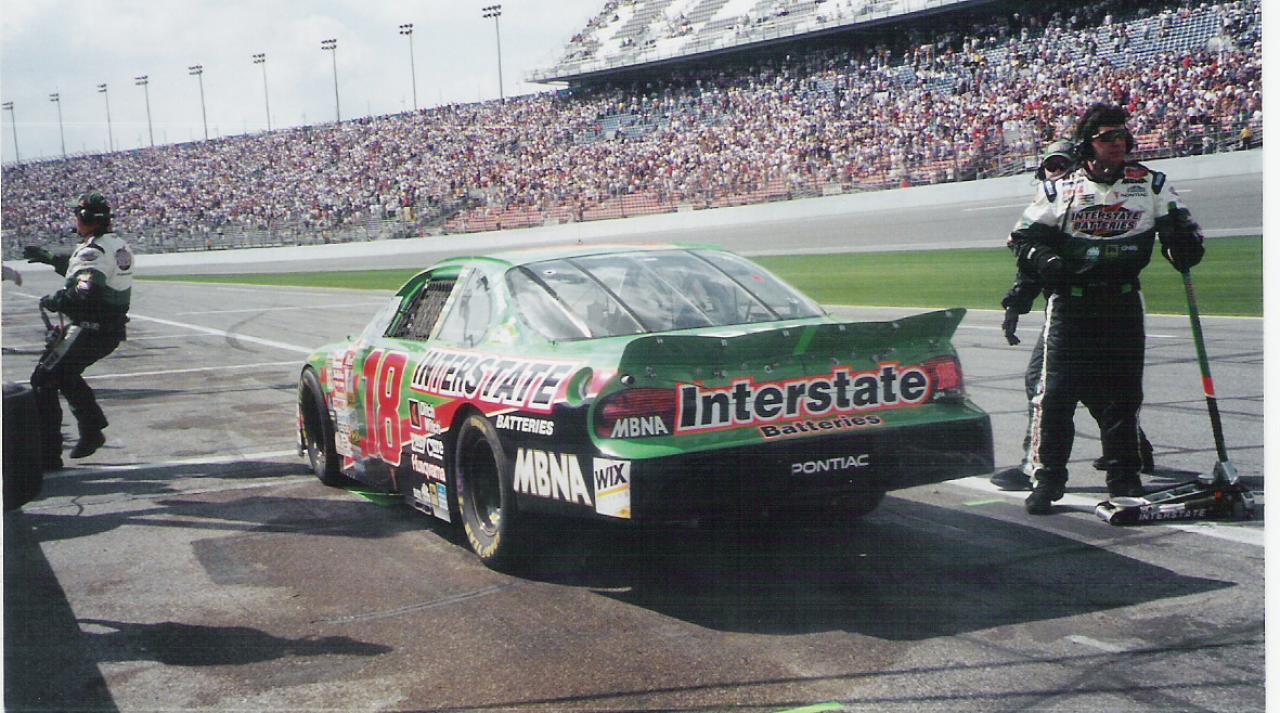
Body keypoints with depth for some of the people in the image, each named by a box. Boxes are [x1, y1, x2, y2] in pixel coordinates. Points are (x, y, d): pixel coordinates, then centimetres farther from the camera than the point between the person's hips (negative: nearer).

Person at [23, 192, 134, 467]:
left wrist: (52, 301, -17)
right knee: (65, 374, 29)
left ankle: (48, 454, -5)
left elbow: (86, 293, -32)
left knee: (43, 380, -4)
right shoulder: (119, 245, 11)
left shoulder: (93, 251, -19)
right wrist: (48, 257, 34)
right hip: (113, 329, 10)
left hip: (90, 330, -10)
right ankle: (92, 431, 32)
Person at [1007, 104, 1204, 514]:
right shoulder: (1061, 190, 5)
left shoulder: (1150, 185, 9)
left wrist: (1185, 248, -8)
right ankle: (1046, 479, 4)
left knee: (1122, 393, 6)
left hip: (1123, 302, 2)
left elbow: (1179, 227, 15)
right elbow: (1024, 238, 7)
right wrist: (1046, 261, -13)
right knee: (1055, 392, -4)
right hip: (1069, 303, -1)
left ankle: (1123, 478, 17)